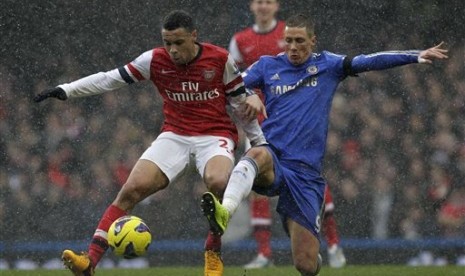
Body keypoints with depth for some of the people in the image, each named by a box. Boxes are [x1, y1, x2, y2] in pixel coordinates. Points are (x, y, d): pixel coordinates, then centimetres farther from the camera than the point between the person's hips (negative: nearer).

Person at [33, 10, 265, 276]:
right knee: (132, 189, -17)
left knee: (218, 182, -36)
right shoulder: (155, 60, -5)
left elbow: (240, 104, 3)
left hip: (216, 135, -2)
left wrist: (260, 142, 9)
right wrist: (66, 90, -3)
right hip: (175, 135, 3)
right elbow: (111, 79, 1)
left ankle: (213, 252, -12)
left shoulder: (220, 60, -9)